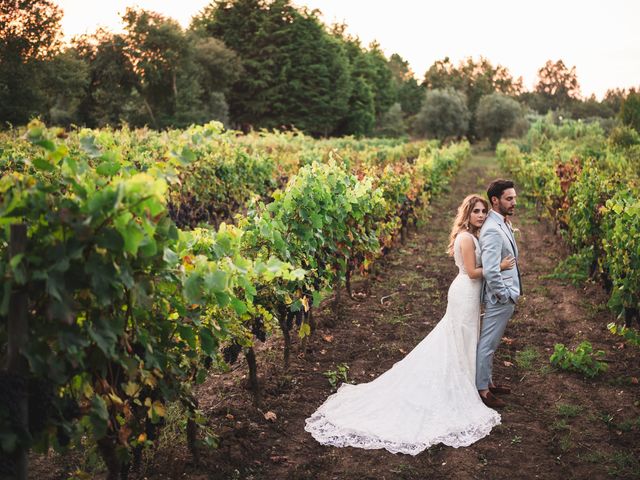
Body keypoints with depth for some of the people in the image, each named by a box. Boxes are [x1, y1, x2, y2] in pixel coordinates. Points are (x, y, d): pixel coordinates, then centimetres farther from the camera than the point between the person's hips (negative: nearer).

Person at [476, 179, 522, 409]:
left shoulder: (504, 223, 8)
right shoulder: (493, 230, -24)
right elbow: (490, 271, -30)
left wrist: (511, 293, 16)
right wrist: (505, 296, -19)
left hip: (506, 296, 10)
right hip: (500, 298, -10)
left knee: (491, 343, 20)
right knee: (488, 344, 3)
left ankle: (487, 381, 34)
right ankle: (482, 389, 14)